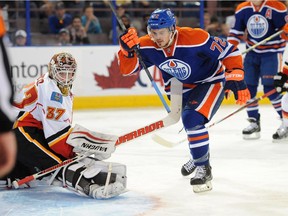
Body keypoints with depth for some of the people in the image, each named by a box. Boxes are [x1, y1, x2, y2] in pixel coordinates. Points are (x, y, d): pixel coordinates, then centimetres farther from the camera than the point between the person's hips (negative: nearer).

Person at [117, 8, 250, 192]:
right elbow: (128, 68, -18)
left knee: (192, 120, -27)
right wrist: (128, 50, -37)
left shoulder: (195, 39, -36)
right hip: (183, 86, 7)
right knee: (189, 122, 27)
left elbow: (230, 52, -27)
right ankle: (199, 155, 57)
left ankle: (204, 168, -12)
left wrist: (237, 80, -32)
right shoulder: (147, 46, -22)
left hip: (211, 81, -7)